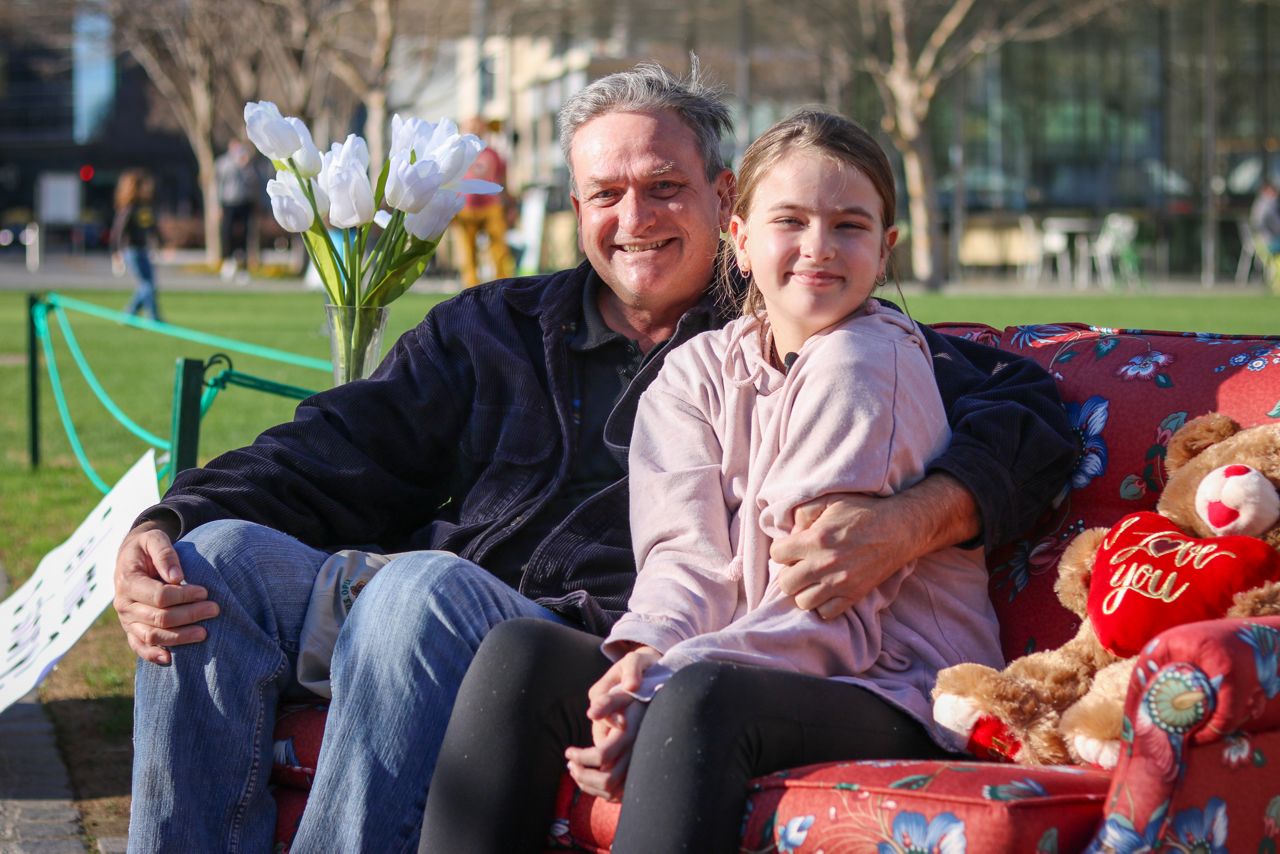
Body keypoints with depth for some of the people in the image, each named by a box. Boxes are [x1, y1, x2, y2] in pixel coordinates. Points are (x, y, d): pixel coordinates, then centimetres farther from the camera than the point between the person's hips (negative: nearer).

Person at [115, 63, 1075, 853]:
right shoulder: (490, 328, 26)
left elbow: (1025, 409, 4)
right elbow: (337, 456, 17)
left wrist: (910, 524, -18)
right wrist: (164, 528, -2)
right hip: (412, 624, 5)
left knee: (424, 589, -35)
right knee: (220, 556, -21)